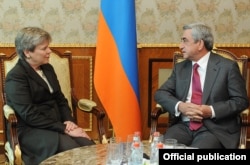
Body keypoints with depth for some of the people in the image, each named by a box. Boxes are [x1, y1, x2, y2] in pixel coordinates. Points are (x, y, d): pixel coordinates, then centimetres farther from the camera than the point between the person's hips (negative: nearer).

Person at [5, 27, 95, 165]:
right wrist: (64, 129, -20)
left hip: (56, 125, 6)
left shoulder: (47, 68, 13)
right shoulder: (15, 77, -10)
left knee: (89, 147, -22)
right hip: (30, 130, -6)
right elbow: (29, 115, -17)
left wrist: (69, 121, -5)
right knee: (73, 150, -32)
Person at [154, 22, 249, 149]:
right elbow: (160, 93, 8)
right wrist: (179, 106, -12)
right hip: (184, 125, 4)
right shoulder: (180, 68, 14)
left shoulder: (227, 67, 1)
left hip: (216, 128, -3)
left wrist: (211, 111, -15)